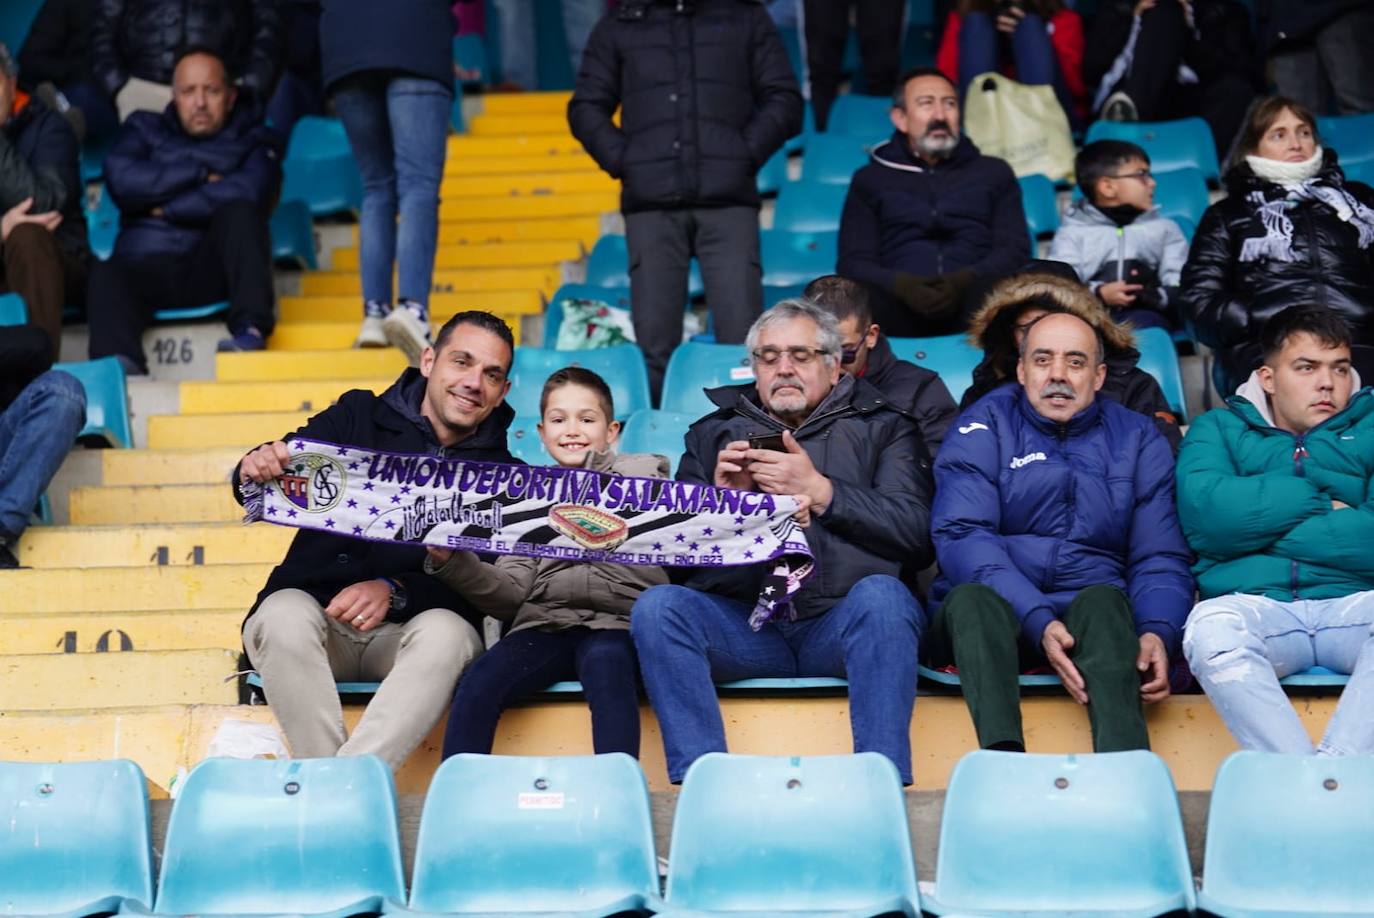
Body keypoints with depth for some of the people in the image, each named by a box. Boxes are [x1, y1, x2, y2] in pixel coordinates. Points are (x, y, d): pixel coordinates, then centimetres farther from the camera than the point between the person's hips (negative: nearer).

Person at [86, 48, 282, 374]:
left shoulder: (253, 138, 17)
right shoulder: (145, 128, 24)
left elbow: (249, 194, -7)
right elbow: (121, 180, 2)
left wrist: (166, 208, -2)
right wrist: (201, 175, 2)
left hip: (214, 269, -1)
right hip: (146, 265, 1)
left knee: (240, 212, -28)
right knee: (106, 274, -31)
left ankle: (251, 327, -40)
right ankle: (120, 366, -57)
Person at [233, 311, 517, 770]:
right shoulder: (359, 416, 9)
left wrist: (393, 592, -22)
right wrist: (256, 468, -25)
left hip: (408, 631, 0)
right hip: (315, 615, 1)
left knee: (447, 632, -33)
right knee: (286, 613, -32)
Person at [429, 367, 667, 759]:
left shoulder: (641, 472, 19)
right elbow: (513, 594, 10)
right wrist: (451, 562, -5)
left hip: (617, 625, -2)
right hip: (545, 624, 3)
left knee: (605, 661, -36)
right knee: (480, 680, -26)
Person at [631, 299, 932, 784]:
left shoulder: (883, 428, 18)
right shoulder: (714, 432, 24)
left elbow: (917, 534, 0)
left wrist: (819, 490, -7)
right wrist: (720, 497, -3)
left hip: (840, 624, -2)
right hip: (745, 626, 2)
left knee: (881, 595, -34)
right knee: (657, 605, -25)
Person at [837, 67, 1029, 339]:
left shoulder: (994, 172, 25)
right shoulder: (870, 180, 24)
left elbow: (1014, 250, 11)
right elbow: (853, 262, 11)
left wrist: (967, 280, -11)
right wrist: (900, 285, -13)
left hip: (977, 305, 0)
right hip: (897, 307, 0)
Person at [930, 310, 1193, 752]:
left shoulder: (1138, 439, 14)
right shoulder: (986, 426, 6)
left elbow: (1161, 557, 8)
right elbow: (961, 537, -9)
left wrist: (1157, 633, -16)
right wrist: (1038, 623, -24)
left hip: (1094, 617, 1)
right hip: (996, 614, -1)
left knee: (1103, 600, -34)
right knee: (971, 598, -34)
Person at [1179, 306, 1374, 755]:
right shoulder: (1220, 427, 18)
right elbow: (1202, 511, -5)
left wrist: (1259, 524, -2)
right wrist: (1320, 503, -1)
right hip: (1255, 606, 0)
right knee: (1211, 626, -35)